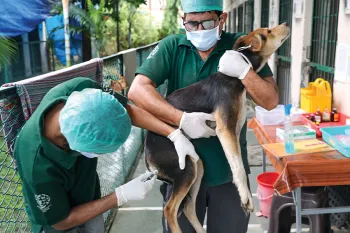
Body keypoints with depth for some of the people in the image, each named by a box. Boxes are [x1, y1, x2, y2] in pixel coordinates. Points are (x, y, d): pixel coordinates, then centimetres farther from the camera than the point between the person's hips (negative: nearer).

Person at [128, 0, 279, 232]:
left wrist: (244, 71, -24)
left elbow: (271, 101, -7)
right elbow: (137, 90, -15)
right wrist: (182, 119, -25)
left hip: (230, 169, 1)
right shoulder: (172, 47, -5)